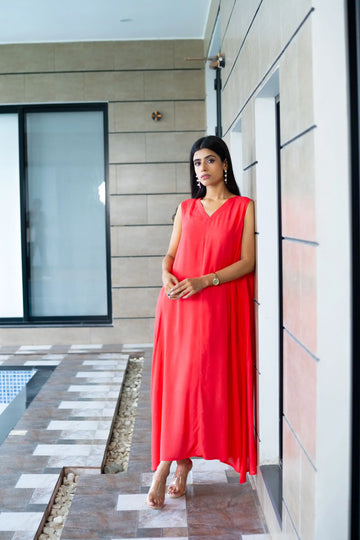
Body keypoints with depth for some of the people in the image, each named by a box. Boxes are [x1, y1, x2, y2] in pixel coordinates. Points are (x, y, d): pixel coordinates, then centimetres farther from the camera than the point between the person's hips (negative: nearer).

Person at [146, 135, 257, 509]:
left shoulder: (244, 207, 4)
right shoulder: (186, 209, 16)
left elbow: (247, 261, -5)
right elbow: (170, 253, 16)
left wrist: (203, 281, -16)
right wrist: (166, 274, -8)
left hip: (218, 305, -3)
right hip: (177, 304, 4)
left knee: (204, 381, -5)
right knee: (177, 382, 0)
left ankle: (166, 466, 4)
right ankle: (181, 462, 11)